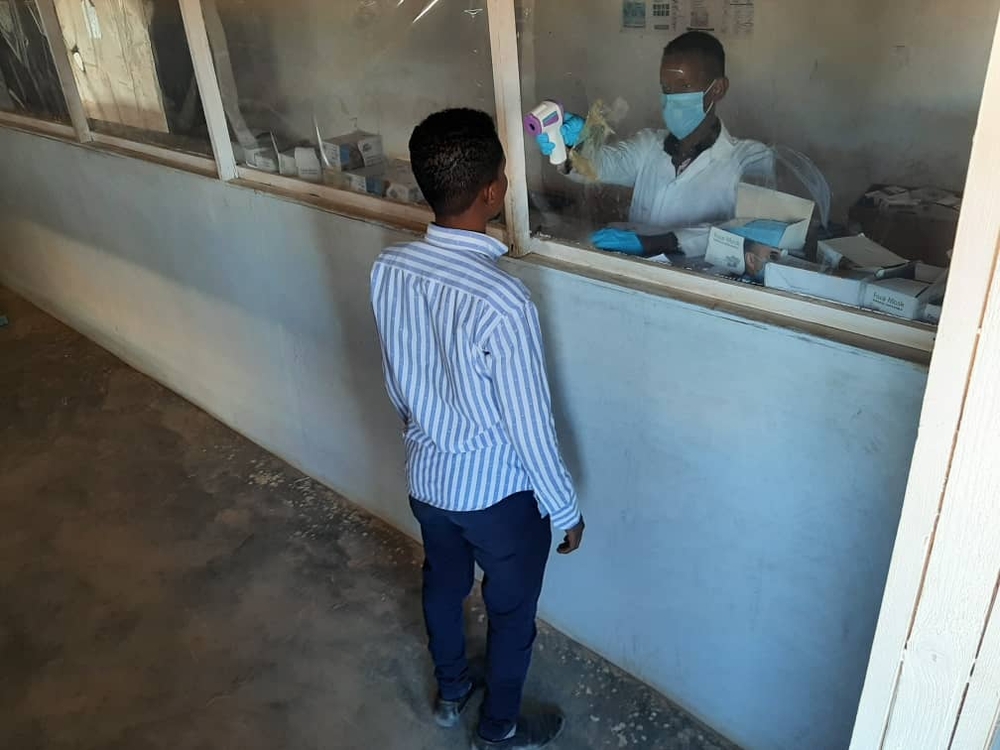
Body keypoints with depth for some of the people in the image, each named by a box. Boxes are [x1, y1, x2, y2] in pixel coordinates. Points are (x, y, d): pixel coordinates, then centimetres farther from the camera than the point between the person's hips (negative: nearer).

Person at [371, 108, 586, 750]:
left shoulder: (388, 268, -12)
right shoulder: (503, 302, -33)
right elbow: (531, 427, -23)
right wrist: (567, 510, -7)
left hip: (425, 475, 6)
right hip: (498, 492, -6)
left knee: (444, 586, 30)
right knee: (512, 615, 21)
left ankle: (450, 693, 55)